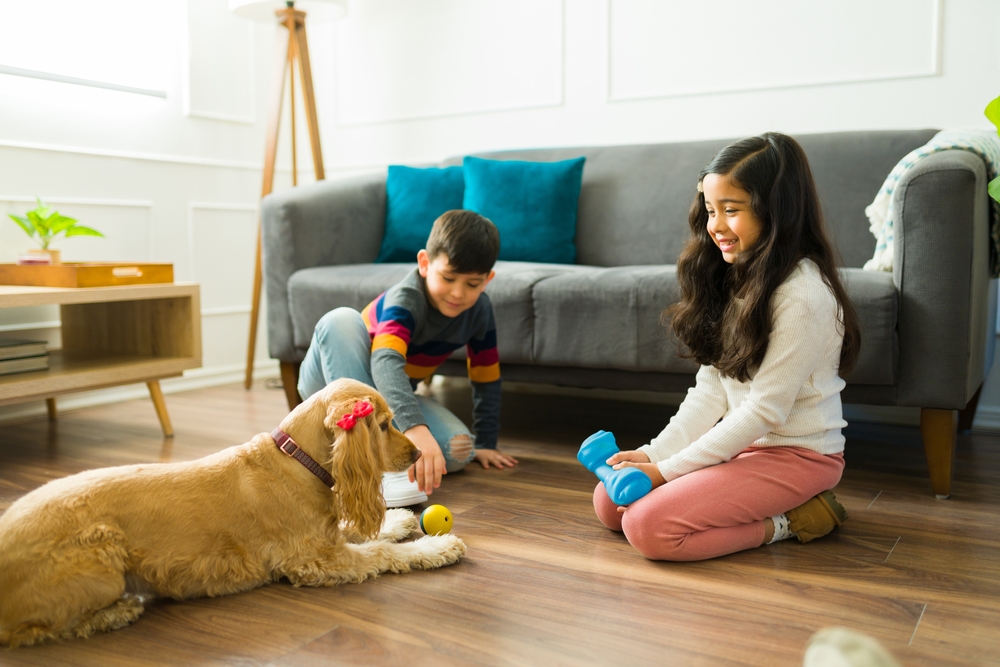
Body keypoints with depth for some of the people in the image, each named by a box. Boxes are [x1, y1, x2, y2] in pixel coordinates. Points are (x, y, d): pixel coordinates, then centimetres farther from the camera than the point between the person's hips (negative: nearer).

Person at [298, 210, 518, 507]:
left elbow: (486, 378, 1)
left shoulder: (479, 309, -12)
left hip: (393, 397, 4)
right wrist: (415, 427, -64)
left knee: (458, 451, -24)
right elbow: (386, 362, -49)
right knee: (340, 320, -38)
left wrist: (485, 444, 4)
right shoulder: (406, 299, -30)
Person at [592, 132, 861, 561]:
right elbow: (711, 388, 4)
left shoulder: (801, 295, -21)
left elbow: (765, 410, -22)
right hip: (743, 440, 9)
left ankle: (783, 522, -3)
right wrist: (655, 453, -7)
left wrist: (668, 469, -18)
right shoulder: (735, 279, 6)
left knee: (647, 527, -23)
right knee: (608, 503, 2)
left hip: (797, 453, -9)